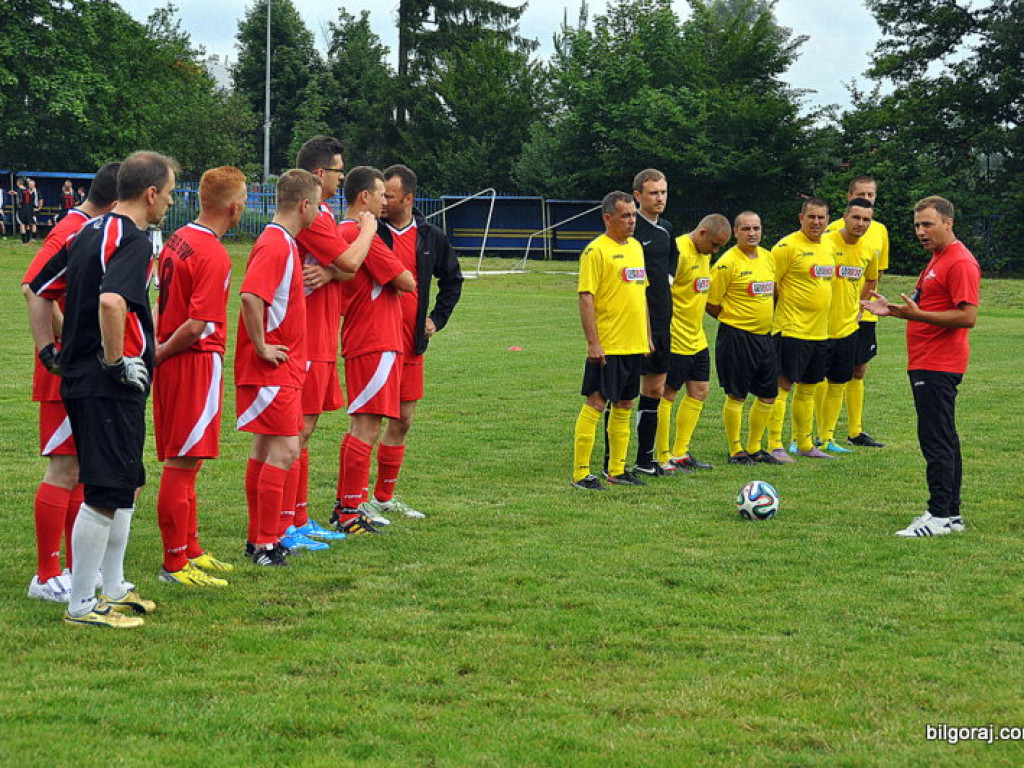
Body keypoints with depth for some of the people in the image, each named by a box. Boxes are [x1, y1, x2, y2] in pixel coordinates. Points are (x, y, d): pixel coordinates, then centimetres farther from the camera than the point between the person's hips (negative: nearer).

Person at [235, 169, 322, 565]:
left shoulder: (284, 243, 14)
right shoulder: (275, 245, -18)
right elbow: (250, 297, -30)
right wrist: (262, 347, -23)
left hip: (282, 368, 10)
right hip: (272, 370, -10)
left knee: (266, 449, 13)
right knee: (284, 450, -9)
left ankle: (258, 539, 20)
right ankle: (265, 544, -6)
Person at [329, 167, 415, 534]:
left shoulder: (343, 232, 15)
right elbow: (407, 282, -13)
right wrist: (403, 277, 7)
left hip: (359, 342, 10)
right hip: (375, 344, -10)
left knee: (360, 426, 16)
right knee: (367, 428, -8)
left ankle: (344, 507, 21)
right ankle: (351, 514, -7)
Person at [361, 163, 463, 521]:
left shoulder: (430, 237, 8)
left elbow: (452, 280, 23)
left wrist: (437, 318, 14)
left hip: (411, 343, 6)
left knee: (402, 420, 12)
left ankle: (384, 497, 24)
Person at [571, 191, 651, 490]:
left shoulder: (636, 247, 14)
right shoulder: (596, 251, -11)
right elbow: (586, 298, -15)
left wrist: (647, 336, 19)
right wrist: (593, 343, -20)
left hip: (635, 344, 8)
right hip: (607, 347, -8)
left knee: (624, 406, 12)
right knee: (596, 403, -7)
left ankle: (617, 470, 19)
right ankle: (580, 474, -4)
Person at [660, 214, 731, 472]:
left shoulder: (704, 254, 12)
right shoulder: (678, 252, -19)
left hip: (697, 340, 10)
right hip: (675, 341, -10)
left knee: (699, 392, 11)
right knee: (667, 395, -2)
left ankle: (680, 453, 19)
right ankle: (662, 458, 4)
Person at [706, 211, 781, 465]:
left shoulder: (768, 258, 10)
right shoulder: (728, 262, -12)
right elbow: (711, 303, -10)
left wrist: (766, 318, 15)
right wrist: (733, 319, -1)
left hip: (764, 336, 7)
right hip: (736, 337, -7)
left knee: (768, 395, 11)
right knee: (736, 396, -2)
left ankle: (754, 448, 23)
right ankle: (736, 451, 8)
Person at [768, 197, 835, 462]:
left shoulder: (825, 248, 13)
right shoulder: (788, 246, -12)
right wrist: (787, 306, -6)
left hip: (819, 332, 8)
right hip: (792, 330, -8)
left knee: (808, 389, 14)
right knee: (782, 386, -6)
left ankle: (804, 444, 23)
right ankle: (774, 446, -3)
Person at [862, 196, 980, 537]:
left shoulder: (960, 262, -15)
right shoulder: (938, 259, 19)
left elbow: (967, 316, -22)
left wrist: (917, 315, -27)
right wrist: (891, 310, 15)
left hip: (938, 367, -11)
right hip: (926, 364, 11)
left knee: (936, 441, -11)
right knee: (944, 440, 13)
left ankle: (940, 516, -10)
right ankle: (951, 514, 18)